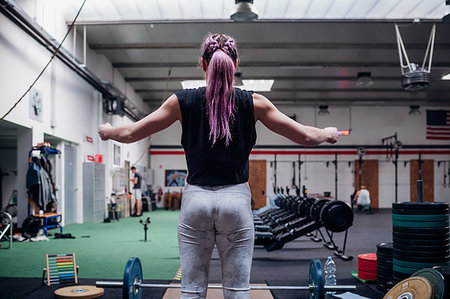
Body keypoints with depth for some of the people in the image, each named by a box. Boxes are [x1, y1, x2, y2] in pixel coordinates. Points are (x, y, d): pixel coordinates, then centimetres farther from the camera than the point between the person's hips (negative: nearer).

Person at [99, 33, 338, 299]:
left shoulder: (183, 101, -1)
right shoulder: (254, 103, -2)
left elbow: (130, 133, 4)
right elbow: (307, 137, 2)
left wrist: (106, 131, 25)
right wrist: (329, 134, 24)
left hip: (196, 200, 1)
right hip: (236, 200, 0)